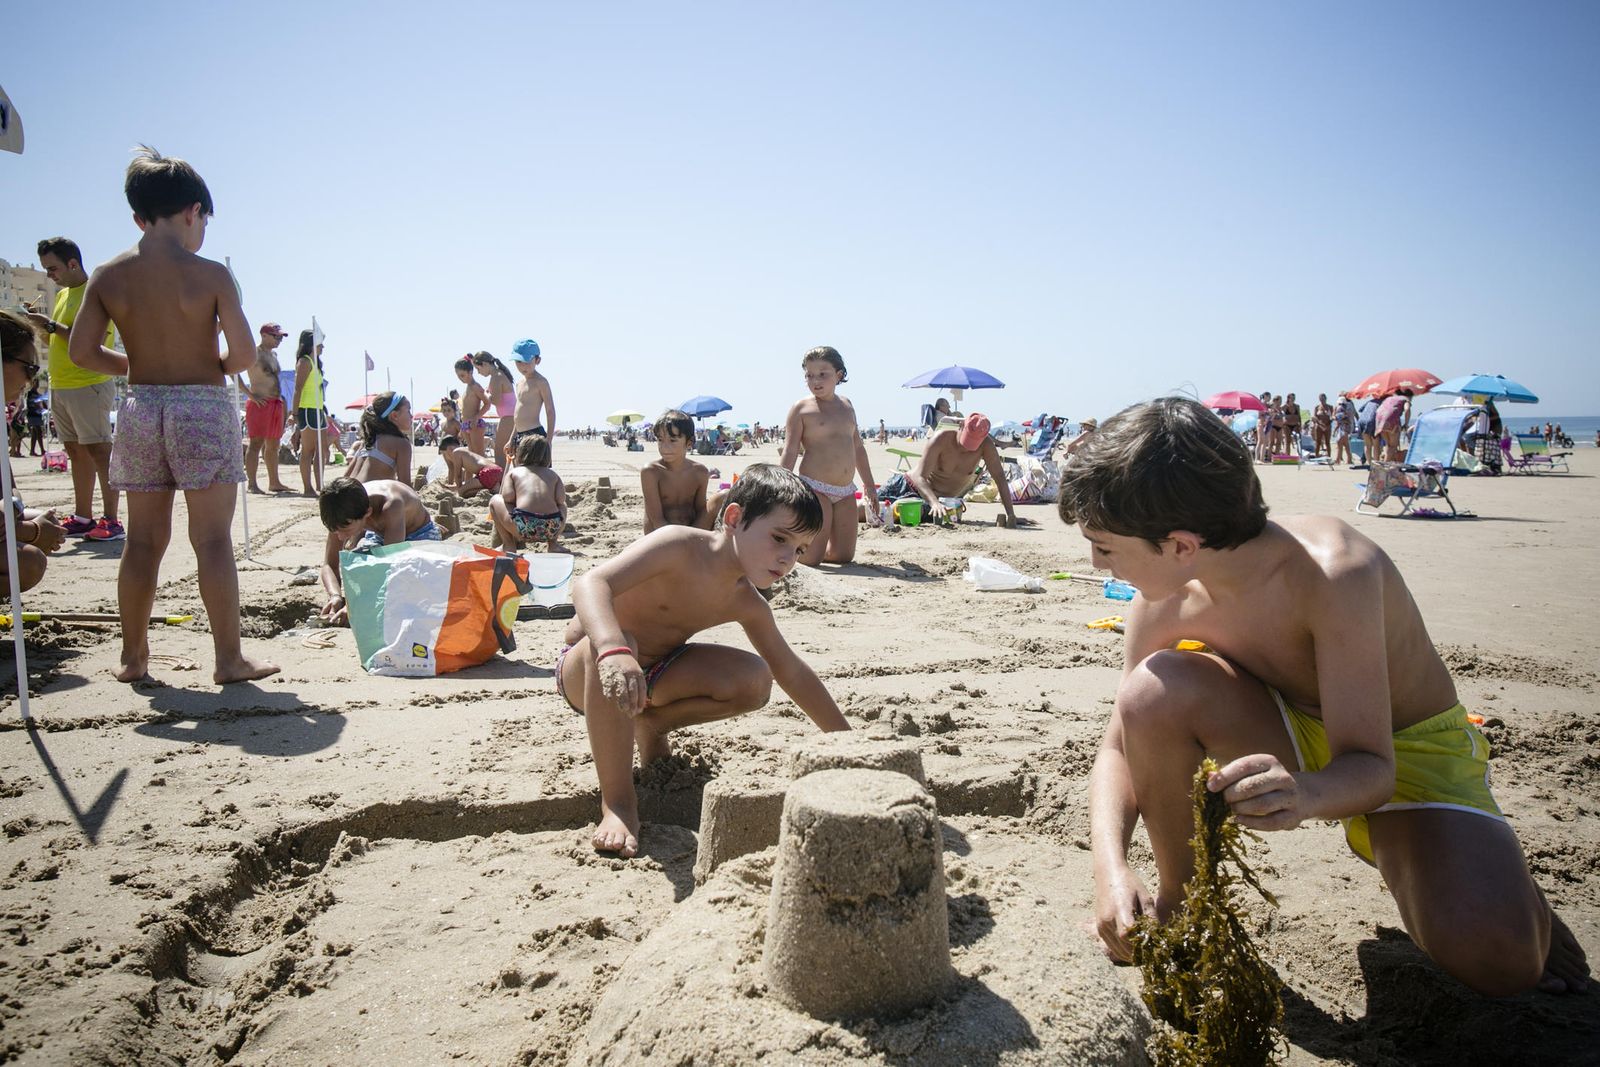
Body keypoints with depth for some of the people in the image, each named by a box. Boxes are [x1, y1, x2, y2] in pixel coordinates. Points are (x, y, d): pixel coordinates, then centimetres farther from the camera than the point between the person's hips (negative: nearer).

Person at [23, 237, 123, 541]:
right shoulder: (62, 295, 19)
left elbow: (93, 341, -19)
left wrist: (51, 324, -16)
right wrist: (41, 323, 7)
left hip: (89, 385, -9)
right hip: (60, 387, 9)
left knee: (98, 450, -9)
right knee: (76, 452, 10)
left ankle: (111, 520, -9)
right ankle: (82, 518, 14)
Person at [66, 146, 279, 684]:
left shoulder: (108, 275, 2)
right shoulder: (209, 273, -9)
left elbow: (82, 351, 1)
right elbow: (244, 352, -14)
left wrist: (135, 367, 16)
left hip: (140, 409, 4)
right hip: (202, 407, -4)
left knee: (143, 540, 13)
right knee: (213, 540, -1)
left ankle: (133, 656, 22)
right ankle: (229, 659, 3)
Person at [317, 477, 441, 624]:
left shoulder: (390, 506, -46)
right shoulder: (344, 517, -28)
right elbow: (329, 564, -22)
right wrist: (335, 596, -44)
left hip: (420, 535, -5)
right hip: (378, 536, 5)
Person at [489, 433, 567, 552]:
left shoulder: (513, 472, 18)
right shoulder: (553, 474, 22)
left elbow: (507, 497, 1)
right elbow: (561, 499, 7)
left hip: (523, 527, -2)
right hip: (552, 529, 2)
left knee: (495, 500, 25)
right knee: (562, 506, 37)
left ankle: (508, 544, 19)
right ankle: (552, 544, 20)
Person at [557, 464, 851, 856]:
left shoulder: (746, 603, -5)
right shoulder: (679, 547, -27)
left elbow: (791, 671, 8)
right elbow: (591, 583, -41)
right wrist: (614, 651, -60)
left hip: (651, 675, 6)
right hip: (583, 665, -6)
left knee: (754, 681, -14)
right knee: (617, 643, -42)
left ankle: (651, 726, 8)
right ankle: (617, 801, -30)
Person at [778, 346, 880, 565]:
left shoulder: (846, 405, 14)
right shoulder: (801, 408, -4)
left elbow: (858, 447, 22)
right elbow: (790, 452, -9)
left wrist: (869, 485, 23)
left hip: (845, 492, 6)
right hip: (814, 489, -6)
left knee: (844, 556, 7)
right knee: (811, 559, -10)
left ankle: (803, 544, 31)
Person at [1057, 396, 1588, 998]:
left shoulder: (1334, 575, -33)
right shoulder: (1165, 601, -18)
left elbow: (1370, 767, -33)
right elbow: (1120, 745, -10)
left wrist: (1304, 795, -56)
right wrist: (1112, 868, -27)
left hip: (1407, 744, -3)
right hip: (1296, 738, 4)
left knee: (1497, 958, -29)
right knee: (1154, 688, -27)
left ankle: (1494, 880, 10)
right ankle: (1177, 901, -5)